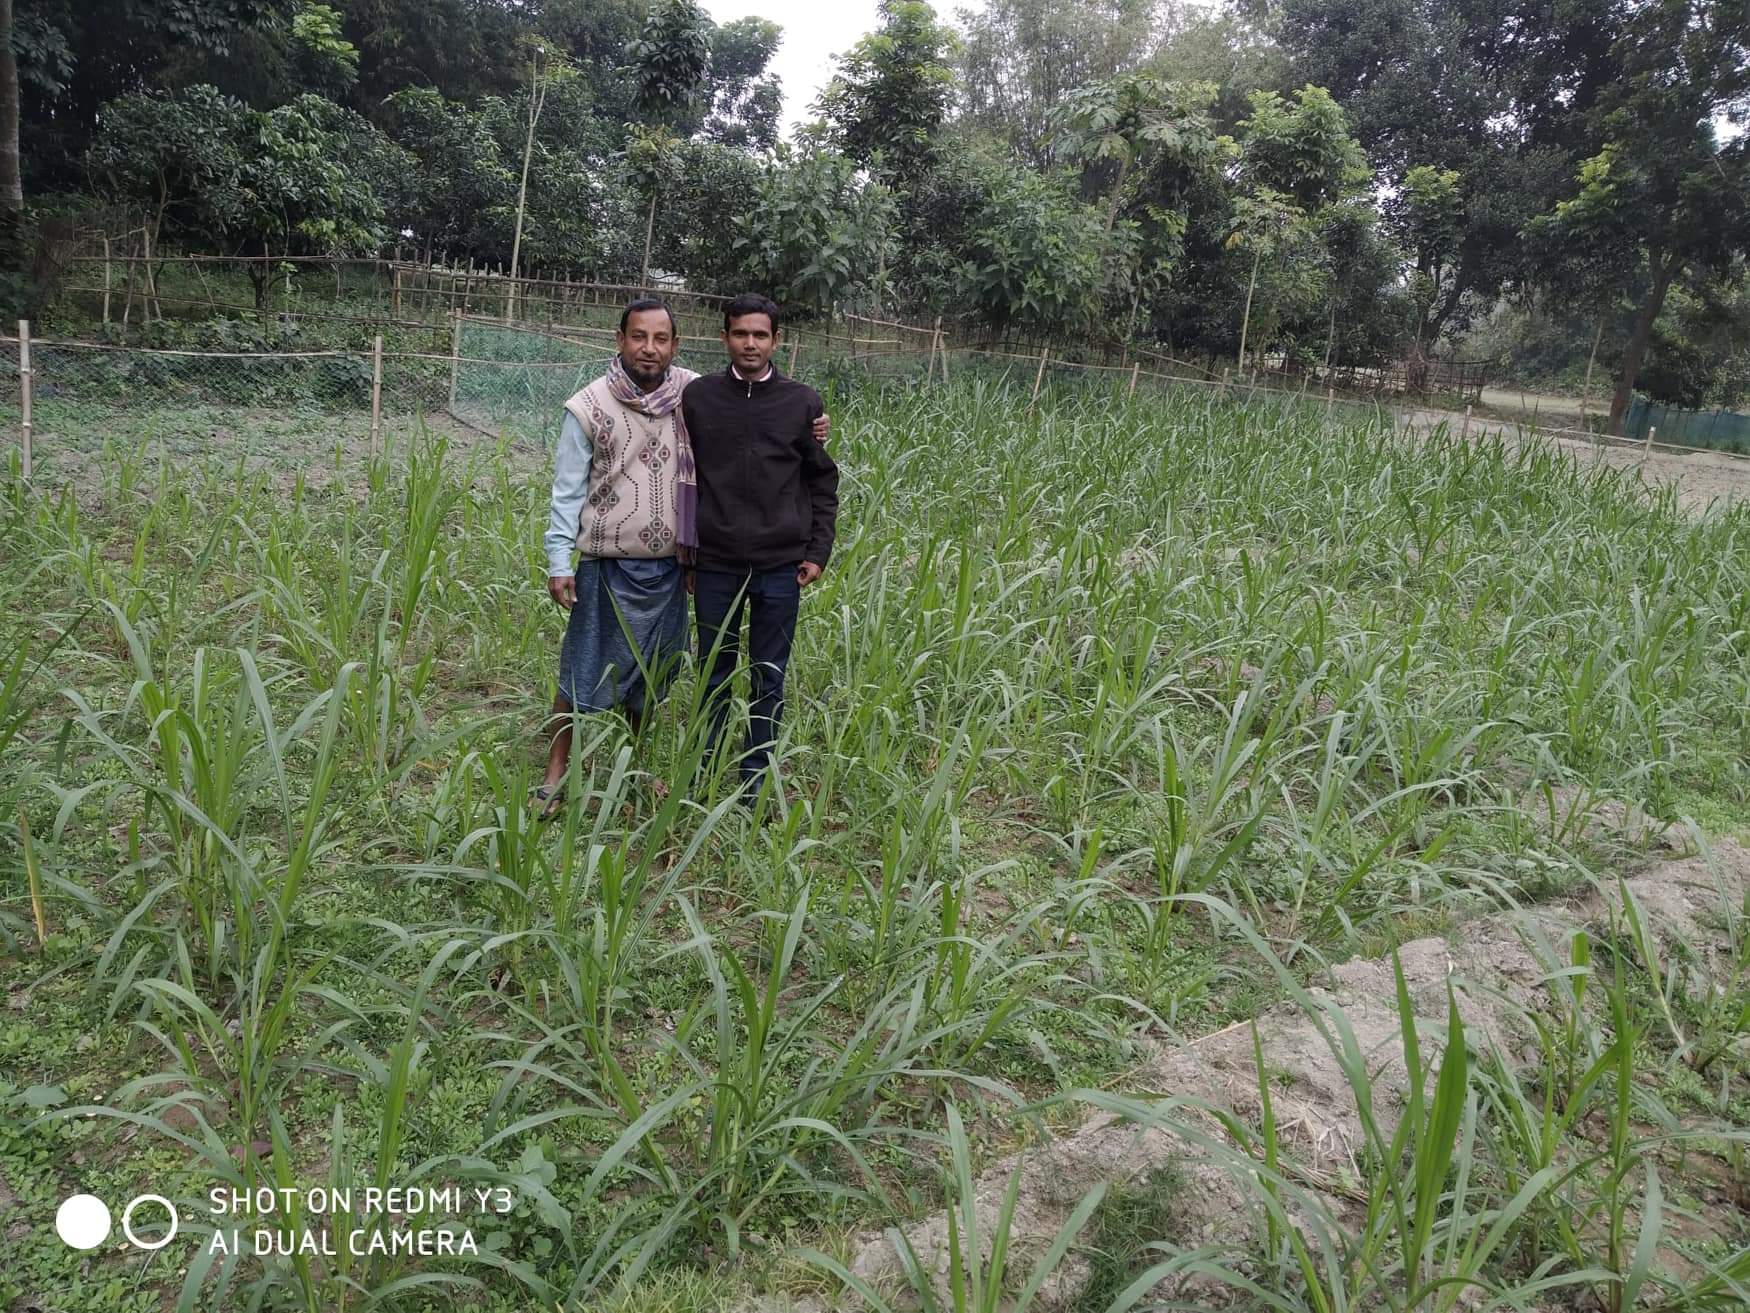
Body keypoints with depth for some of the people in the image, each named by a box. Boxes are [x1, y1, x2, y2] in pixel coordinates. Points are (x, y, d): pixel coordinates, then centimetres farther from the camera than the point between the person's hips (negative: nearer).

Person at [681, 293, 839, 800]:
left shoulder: (803, 402, 2)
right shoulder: (697, 397, 2)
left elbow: (824, 482, 8)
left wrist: (818, 551, 1)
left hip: (781, 567, 0)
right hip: (714, 565, 0)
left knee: (769, 680, 8)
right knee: (714, 675, 10)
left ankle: (757, 777, 19)